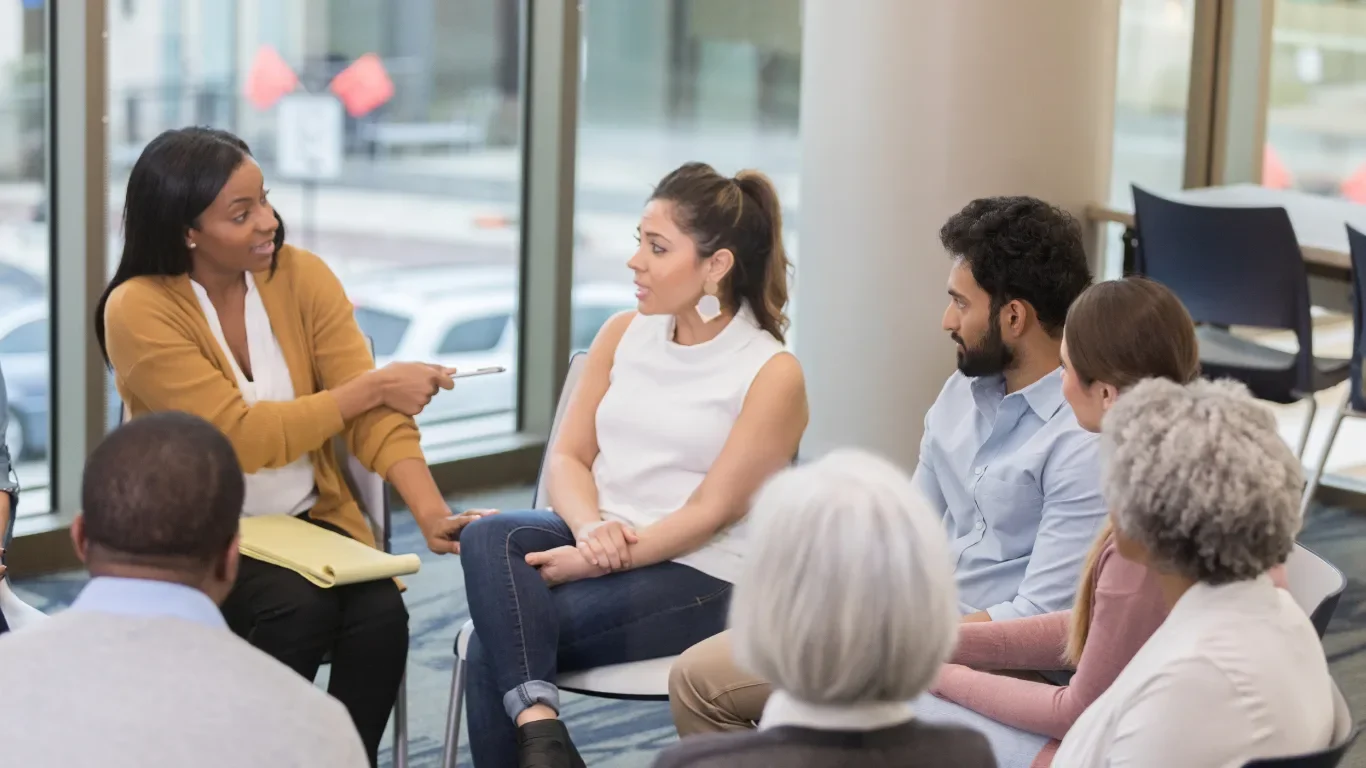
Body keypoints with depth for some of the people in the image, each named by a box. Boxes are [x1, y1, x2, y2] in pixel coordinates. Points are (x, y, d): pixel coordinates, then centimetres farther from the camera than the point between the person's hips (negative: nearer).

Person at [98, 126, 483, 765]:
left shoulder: (302, 276, -3)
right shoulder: (138, 311, -15)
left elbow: (372, 415, -9)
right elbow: (242, 437, -22)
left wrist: (430, 511, -25)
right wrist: (373, 386, -19)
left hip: (309, 520, 4)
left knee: (381, 613, -24)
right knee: (299, 609, -31)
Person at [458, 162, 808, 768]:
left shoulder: (772, 375, -7)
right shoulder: (623, 334, 10)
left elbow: (709, 512, -12)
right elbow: (568, 456, 6)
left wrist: (594, 562, -20)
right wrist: (592, 528, -16)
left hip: (696, 576, -5)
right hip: (595, 541, 5)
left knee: (496, 641, -26)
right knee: (488, 536, -29)